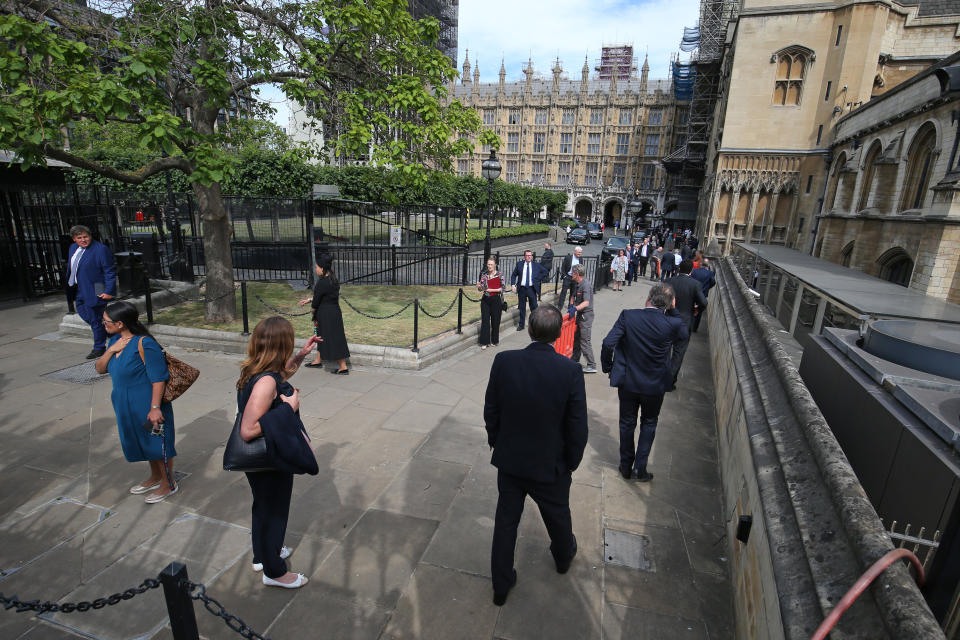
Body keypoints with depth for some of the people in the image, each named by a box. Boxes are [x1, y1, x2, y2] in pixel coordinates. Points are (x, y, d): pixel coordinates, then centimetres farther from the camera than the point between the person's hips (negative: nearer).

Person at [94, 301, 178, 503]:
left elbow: (158, 378, -24)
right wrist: (111, 350, -12)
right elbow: (99, 368, 7)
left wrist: (155, 408, -26)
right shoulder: (115, 340, 4)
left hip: (147, 406, -9)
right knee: (146, 442, 23)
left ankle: (168, 484, 22)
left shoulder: (144, 344, -23)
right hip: (127, 406, 9)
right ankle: (155, 477, 42)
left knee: (158, 443, 6)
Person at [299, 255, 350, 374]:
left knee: (333, 340, -1)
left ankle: (343, 367, 5)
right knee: (322, 336, 23)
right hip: (335, 312, 9)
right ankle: (318, 360, 39)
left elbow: (316, 302, -14)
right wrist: (309, 300, 21)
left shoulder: (322, 283, -22)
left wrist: (313, 309, 7)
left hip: (326, 315, -9)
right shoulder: (333, 280, 5)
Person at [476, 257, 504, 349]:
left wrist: (492, 290, -16)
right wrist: (479, 286, -18)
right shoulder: (484, 275, 6)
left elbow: (502, 288, -6)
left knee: (495, 321, 5)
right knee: (485, 320, -1)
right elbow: (481, 288, 5)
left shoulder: (500, 275, -2)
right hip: (485, 300, 2)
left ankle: (494, 341, 21)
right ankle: (484, 342, 5)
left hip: (496, 300, -2)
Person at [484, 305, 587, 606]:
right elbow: (577, 426, -15)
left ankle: (501, 585, 36)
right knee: (558, 516, 28)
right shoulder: (570, 371, -24)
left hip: (509, 460, 1)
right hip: (550, 465, 0)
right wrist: (572, 460, 3)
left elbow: (490, 411, -6)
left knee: (506, 521, 19)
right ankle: (563, 556, 58)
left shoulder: (503, 361, -18)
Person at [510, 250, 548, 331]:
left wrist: (538, 279, 2)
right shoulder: (519, 264, 5)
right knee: (522, 308, 9)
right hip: (521, 289, 1)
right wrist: (513, 284, -5)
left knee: (534, 307, 3)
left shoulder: (536, 265, 4)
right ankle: (521, 325, 20)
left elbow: (545, 272, 12)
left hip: (531, 289, -1)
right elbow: (513, 275, 8)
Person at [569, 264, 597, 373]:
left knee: (585, 341, -7)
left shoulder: (586, 285, -20)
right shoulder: (578, 284, 10)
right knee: (576, 337, 18)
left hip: (586, 315, -10)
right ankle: (574, 360, 32)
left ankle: (592, 366, -1)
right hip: (580, 314, 10)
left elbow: (586, 303, -30)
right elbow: (573, 296, 21)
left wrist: (575, 308, -40)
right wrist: (571, 305, 3)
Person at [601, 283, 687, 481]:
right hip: (655, 385, 0)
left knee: (627, 424, 19)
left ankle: (626, 466, 32)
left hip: (627, 382, 1)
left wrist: (608, 367, -4)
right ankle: (640, 469, 22)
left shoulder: (628, 316, -18)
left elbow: (608, 344, -20)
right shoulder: (672, 324, -18)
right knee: (648, 424, 22)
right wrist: (673, 310, 0)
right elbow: (685, 333, 6)